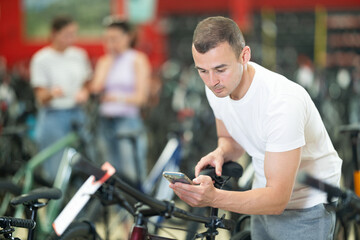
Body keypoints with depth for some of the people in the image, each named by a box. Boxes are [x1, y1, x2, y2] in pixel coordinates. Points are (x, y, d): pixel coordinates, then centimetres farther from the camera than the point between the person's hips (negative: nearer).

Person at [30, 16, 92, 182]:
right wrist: (52, 94, -28)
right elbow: (41, 97, -6)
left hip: (77, 114, 5)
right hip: (53, 117, -4)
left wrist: (83, 93, -3)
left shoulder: (79, 55, 10)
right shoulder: (41, 59, -5)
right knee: (56, 171, -7)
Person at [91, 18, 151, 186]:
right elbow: (96, 87, -3)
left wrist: (119, 98, -24)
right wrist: (110, 59, 0)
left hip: (129, 120, -5)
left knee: (132, 176, -11)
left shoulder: (137, 60, 1)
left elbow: (141, 96, -7)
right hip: (107, 120, 5)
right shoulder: (104, 62, 15)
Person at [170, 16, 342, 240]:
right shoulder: (217, 87, -11)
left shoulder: (283, 102, -33)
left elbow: (278, 198, -33)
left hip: (304, 210, -7)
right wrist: (220, 153, -14)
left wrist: (214, 198, -47)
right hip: (266, 197, 7)